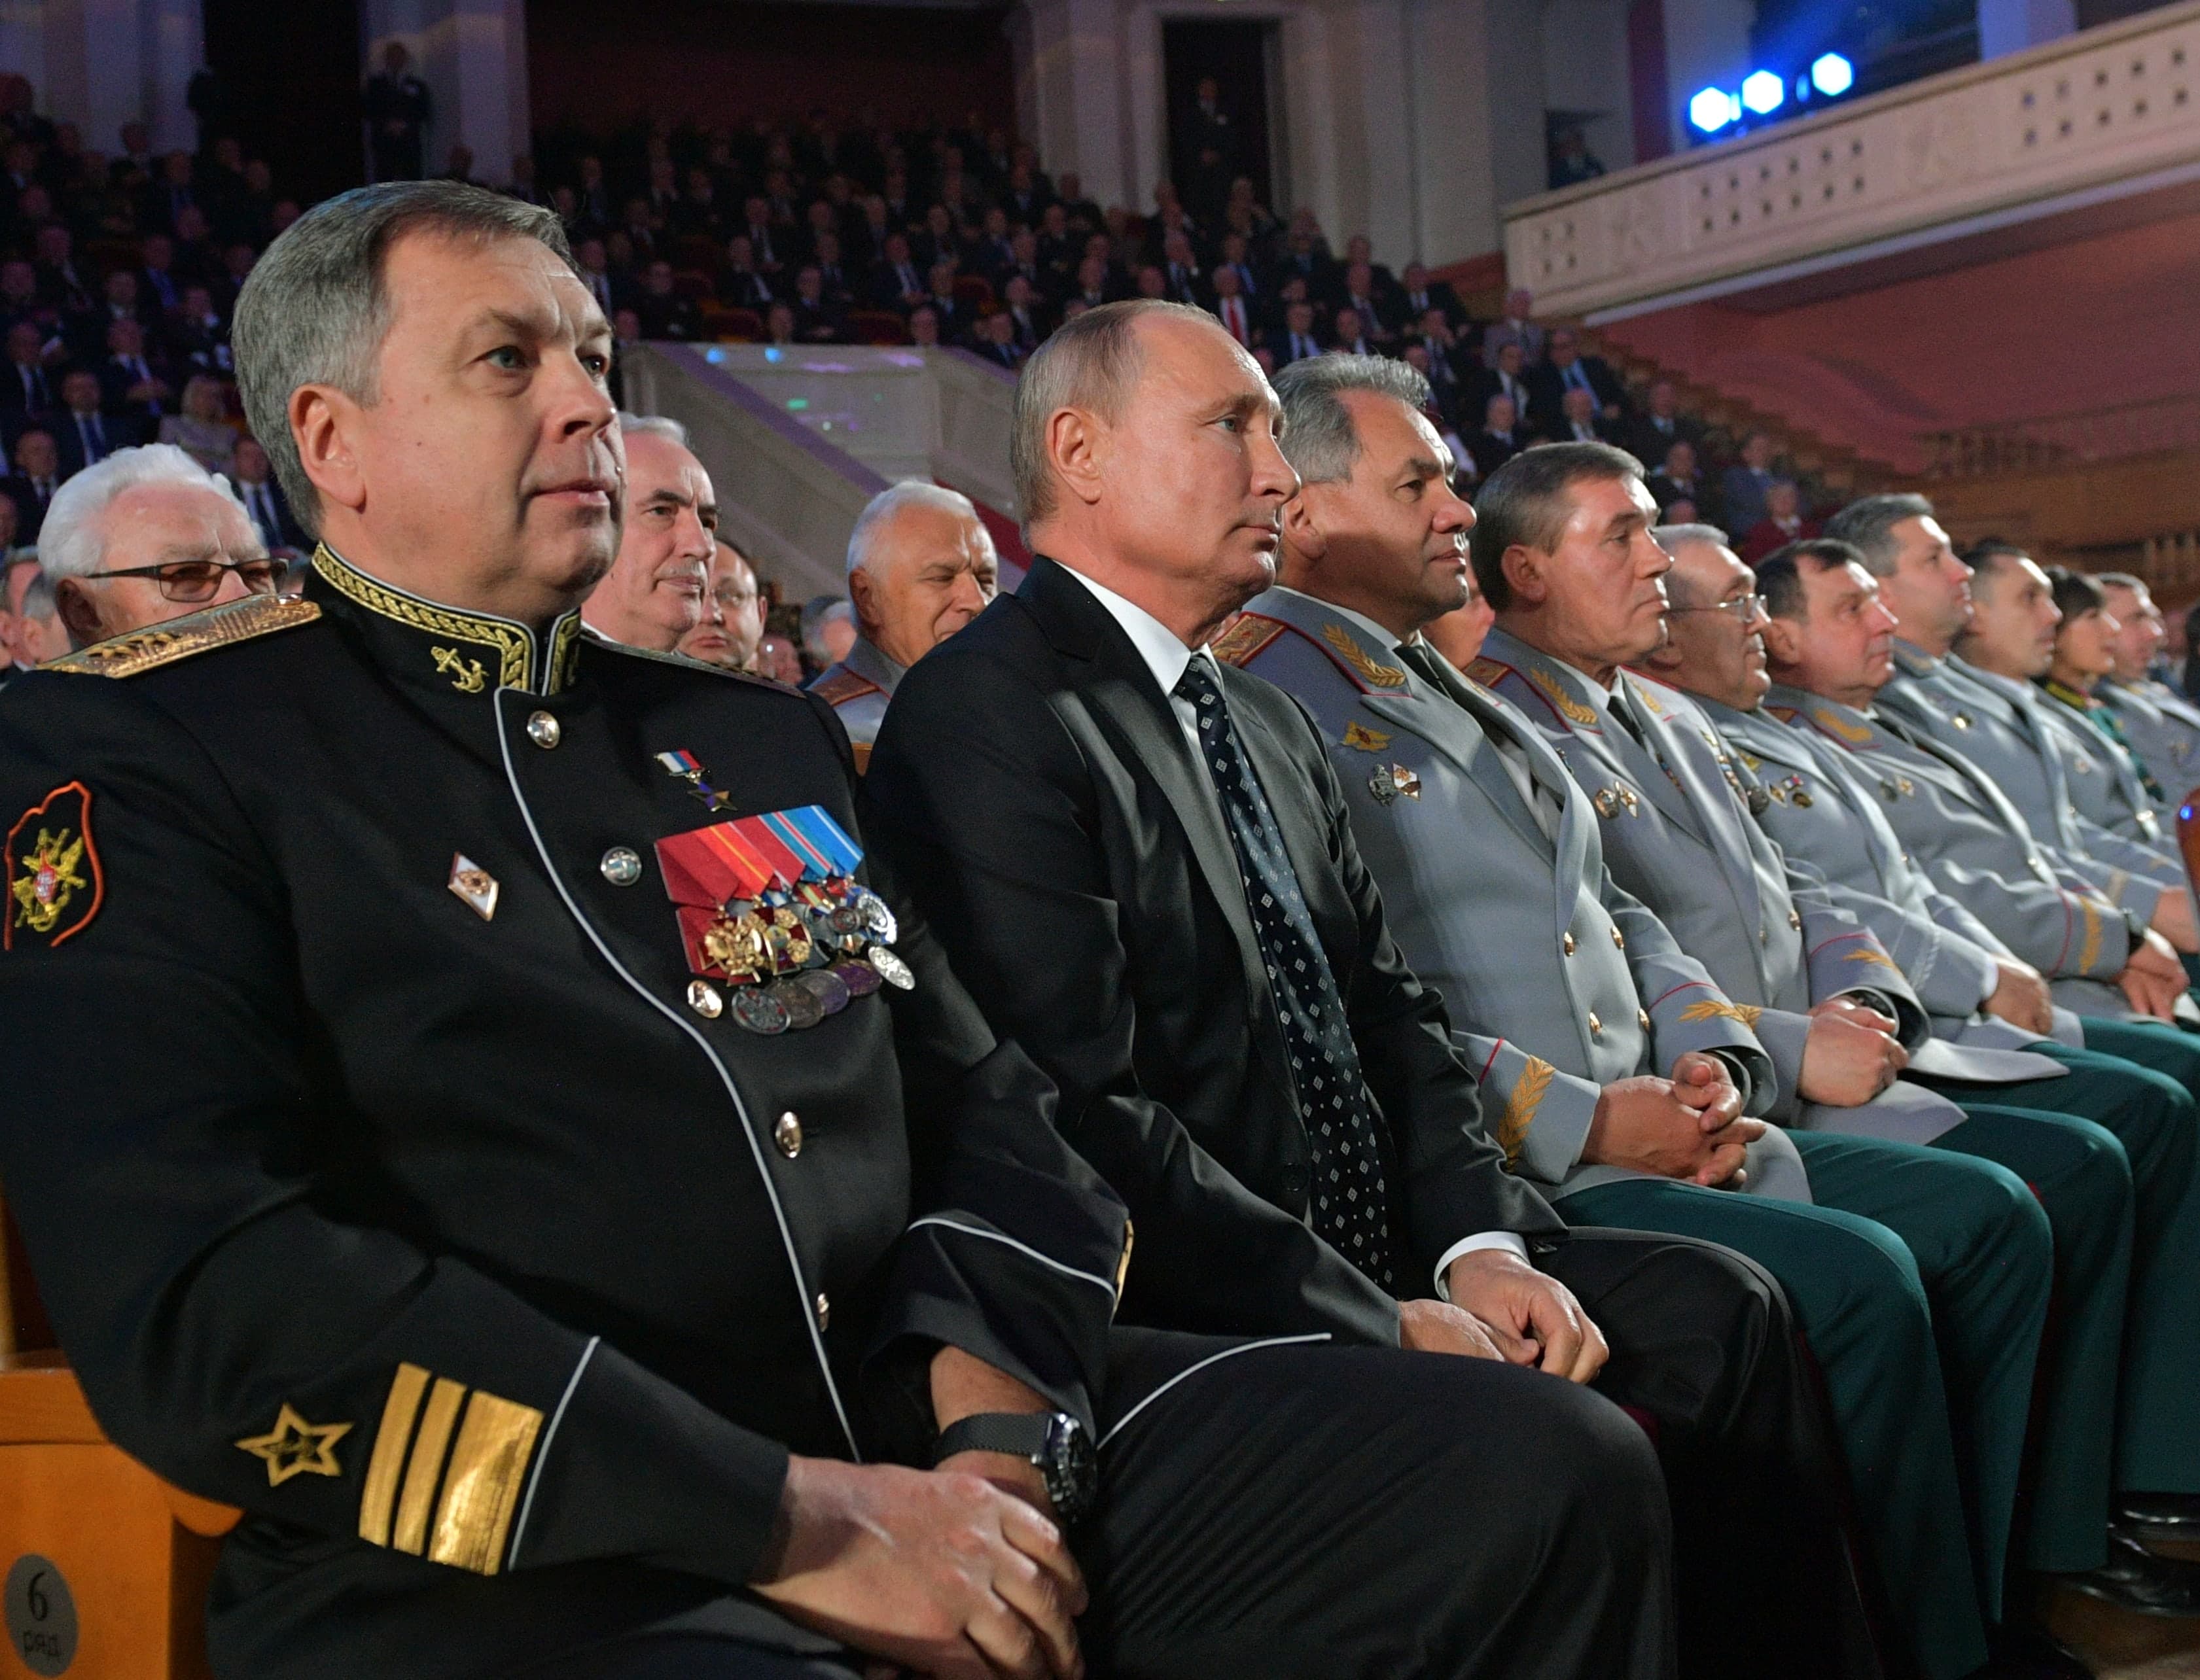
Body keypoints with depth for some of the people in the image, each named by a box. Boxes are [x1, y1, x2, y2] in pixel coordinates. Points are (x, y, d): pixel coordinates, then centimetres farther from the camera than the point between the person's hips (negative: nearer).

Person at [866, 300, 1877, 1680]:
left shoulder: (1271, 723, 19)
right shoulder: (988, 715, -13)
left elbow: (1393, 1011, 16)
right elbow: (1087, 1114, -20)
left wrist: (1479, 1242, -1)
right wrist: (1376, 1323, -17)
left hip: (1376, 1267, 9)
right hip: (1178, 1319, -9)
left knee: (1713, 1306, -2)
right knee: (1549, 1451, -27)